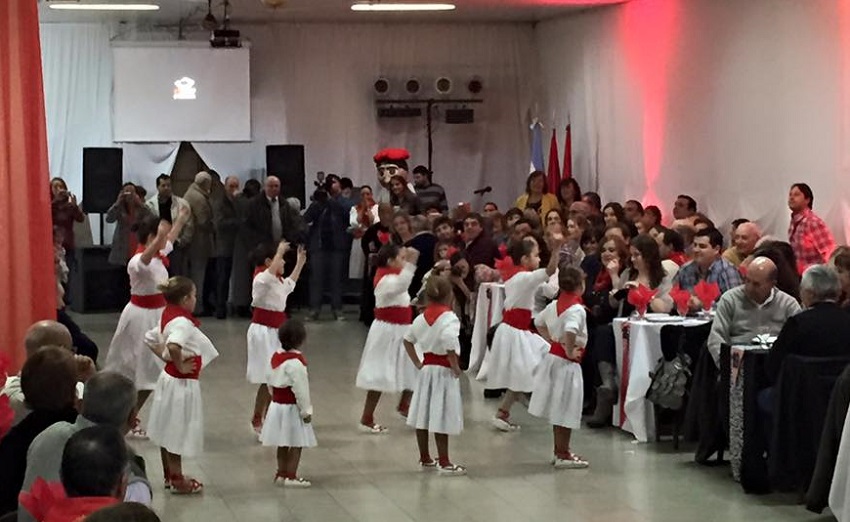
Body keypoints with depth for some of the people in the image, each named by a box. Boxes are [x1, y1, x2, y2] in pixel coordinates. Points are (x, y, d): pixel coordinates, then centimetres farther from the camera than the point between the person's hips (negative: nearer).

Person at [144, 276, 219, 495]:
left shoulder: (168, 318, 5)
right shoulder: (182, 322, -25)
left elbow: (150, 339, 17)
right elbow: (173, 346, -42)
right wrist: (180, 366, -26)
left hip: (169, 379, 9)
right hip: (182, 383, -9)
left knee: (168, 431, 19)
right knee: (177, 432, 3)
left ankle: (170, 475, 33)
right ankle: (177, 480, 14)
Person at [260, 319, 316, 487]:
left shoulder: (275, 357, 4)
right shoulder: (296, 362, -22)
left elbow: (269, 380, 12)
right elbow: (300, 388, -20)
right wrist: (306, 410, -14)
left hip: (277, 404, 8)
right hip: (292, 408, -8)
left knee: (283, 443, 16)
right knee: (296, 444, 0)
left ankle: (281, 473, 22)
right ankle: (290, 476, 0)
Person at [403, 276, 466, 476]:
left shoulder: (422, 317, 6)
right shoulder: (449, 318, -17)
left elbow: (408, 340, 14)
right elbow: (450, 344, -32)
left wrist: (418, 363, 16)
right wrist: (455, 367, -20)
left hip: (426, 368, 7)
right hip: (443, 370, -7)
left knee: (422, 415, 12)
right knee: (442, 418, -2)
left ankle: (425, 459, 24)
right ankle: (444, 463, 3)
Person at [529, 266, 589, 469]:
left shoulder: (554, 305, 5)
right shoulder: (576, 309, -20)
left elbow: (539, 323, 22)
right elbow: (570, 332, -38)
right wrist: (570, 351, -23)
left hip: (552, 357, 8)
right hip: (567, 363, -8)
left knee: (559, 409, 18)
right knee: (566, 411, 0)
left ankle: (560, 450, 29)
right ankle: (563, 455, 6)